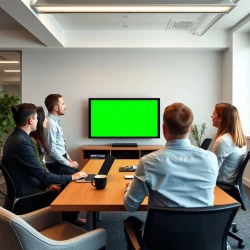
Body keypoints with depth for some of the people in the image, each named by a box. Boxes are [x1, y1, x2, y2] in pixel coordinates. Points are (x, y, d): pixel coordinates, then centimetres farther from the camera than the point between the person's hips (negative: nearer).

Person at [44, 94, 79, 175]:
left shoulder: (55, 121, 9)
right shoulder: (51, 124, -21)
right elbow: (52, 150, -24)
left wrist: (68, 158, 10)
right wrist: (68, 163, -16)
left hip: (60, 160, 9)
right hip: (55, 164, -9)